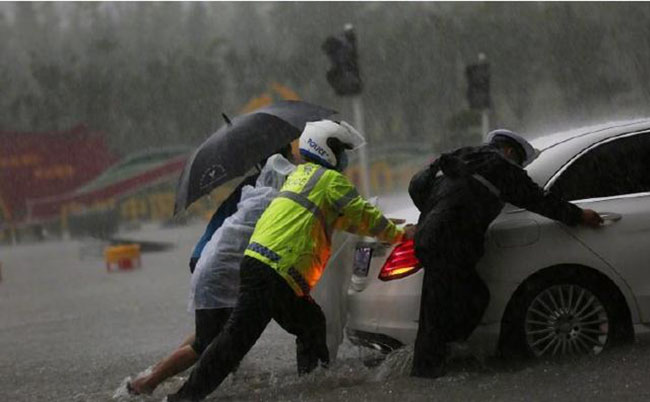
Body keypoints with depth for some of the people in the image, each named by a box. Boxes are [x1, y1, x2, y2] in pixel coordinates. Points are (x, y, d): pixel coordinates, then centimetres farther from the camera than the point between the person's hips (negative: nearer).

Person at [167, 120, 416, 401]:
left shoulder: (300, 175, 26)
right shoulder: (330, 180, 0)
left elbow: (341, 218, 36)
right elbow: (363, 216, 3)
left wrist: (384, 225, 40)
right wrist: (398, 234, 18)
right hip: (274, 273, -10)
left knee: (312, 326, 19)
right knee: (238, 338, -12)